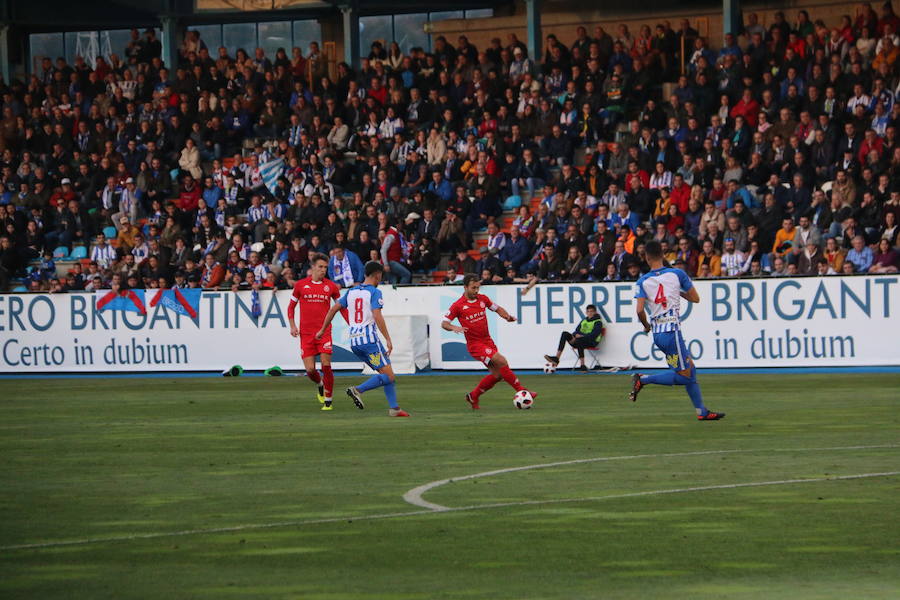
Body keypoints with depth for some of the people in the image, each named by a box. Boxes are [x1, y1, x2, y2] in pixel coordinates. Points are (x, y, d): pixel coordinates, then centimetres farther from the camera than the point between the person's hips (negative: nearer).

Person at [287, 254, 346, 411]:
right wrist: (292, 325, 0)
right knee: (310, 369, -3)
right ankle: (320, 385, 31)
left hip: (324, 332, 0)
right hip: (306, 333, 0)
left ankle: (328, 400, -1)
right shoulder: (301, 285, 4)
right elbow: (291, 306, 13)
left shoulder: (331, 286, 5)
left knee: (326, 365, -11)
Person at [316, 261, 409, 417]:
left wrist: (322, 330, 28)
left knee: (387, 374, 14)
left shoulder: (351, 292, 15)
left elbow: (333, 309, 17)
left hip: (354, 341, 8)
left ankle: (394, 408, 8)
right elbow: (377, 316, -17)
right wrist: (388, 340, -17)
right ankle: (358, 390, -22)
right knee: (388, 376, -7)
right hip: (369, 339, -8)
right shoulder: (374, 292, -5)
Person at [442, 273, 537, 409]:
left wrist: (507, 316, -1)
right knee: (501, 361, -22)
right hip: (475, 344, -7)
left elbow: (497, 309, 19)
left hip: (488, 341, 7)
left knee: (497, 374, 5)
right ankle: (521, 390, -14)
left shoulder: (483, 299, 6)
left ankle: (473, 397, 21)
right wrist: (454, 328, -28)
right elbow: (444, 323, -6)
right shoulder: (458, 305, -9)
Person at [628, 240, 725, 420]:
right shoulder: (677, 274, -2)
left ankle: (702, 411, 17)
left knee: (690, 370, 15)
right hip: (672, 331, -5)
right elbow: (695, 298, 5)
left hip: (656, 334, 5)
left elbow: (640, 310, -7)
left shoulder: (642, 281, 2)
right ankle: (642, 379, -8)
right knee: (684, 376, 0)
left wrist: (647, 325, 12)